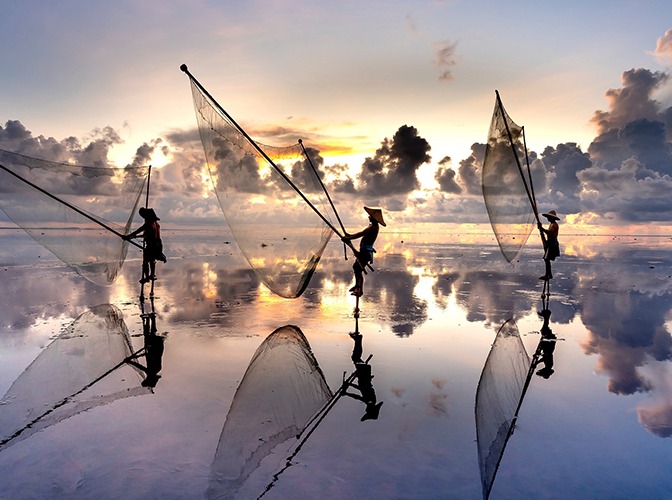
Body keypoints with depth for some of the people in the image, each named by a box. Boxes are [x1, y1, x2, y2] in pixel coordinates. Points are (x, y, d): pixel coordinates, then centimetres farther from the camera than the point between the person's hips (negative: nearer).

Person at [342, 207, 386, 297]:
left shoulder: (373, 227, -18)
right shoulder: (373, 226, 14)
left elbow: (360, 234, -23)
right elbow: (362, 234, 21)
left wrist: (348, 238, -20)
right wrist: (350, 235, 16)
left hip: (366, 251, -11)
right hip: (364, 250, 11)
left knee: (359, 270, -9)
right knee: (355, 267, 20)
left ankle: (360, 291, -3)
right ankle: (357, 285, 31)